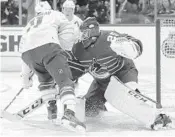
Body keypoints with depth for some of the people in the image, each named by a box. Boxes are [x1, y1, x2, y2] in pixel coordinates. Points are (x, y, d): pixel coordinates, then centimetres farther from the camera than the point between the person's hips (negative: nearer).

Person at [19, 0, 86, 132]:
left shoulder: (31, 24, 43)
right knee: (65, 81, -10)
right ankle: (69, 114, -32)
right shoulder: (55, 15, 31)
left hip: (27, 52, 5)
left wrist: (26, 77, 47)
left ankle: (51, 109, 22)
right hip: (48, 46, -5)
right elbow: (67, 32, 13)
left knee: (45, 79, 32)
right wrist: (60, 49, 19)